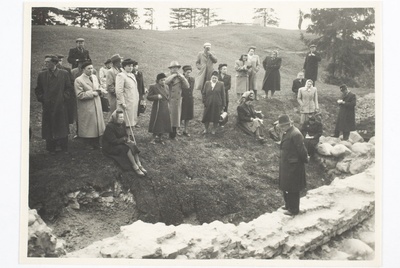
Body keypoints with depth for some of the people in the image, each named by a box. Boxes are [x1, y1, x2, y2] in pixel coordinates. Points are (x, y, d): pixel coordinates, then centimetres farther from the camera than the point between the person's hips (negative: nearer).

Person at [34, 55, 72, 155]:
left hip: (61, 105, -1)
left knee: (62, 127, 5)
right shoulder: (42, 75, 5)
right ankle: (51, 149, 13)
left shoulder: (64, 74, 1)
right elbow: (38, 90, 11)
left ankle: (64, 148, 16)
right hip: (47, 106, 1)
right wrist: (41, 99, -2)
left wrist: (64, 97, -5)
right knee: (49, 128, 4)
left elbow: (68, 87, 5)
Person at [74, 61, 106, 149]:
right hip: (86, 108, -7)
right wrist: (92, 93, -19)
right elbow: (79, 95, -18)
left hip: (96, 105, 7)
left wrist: (101, 90, -3)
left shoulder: (94, 77, 9)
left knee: (98, 125, 13)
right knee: (88, 128, 1)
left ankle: (97, 144, 24)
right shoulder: (78, 80, -13)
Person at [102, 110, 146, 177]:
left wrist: (128, 140, -12)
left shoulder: (122, 124, 0)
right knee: (126, 148, -31)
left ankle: (139, 165, -27)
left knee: (133, 145, -20)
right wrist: (124, 139, -17)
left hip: (121, 143, 7)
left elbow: (125, 135, 10)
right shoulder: (110, 126, -22)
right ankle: (135, 166, -31)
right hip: (111, 147, -7)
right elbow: (114, 141, -24)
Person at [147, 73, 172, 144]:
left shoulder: (166, 87, 9)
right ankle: (155, 138, 13)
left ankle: (160, 138, 21)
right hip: (157, 108, -6)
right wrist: (157, 96, -23)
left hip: (165, 109, 6)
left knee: (163, 124, 9)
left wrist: (167, 102, 10)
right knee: (156, 123, 0)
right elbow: (148, 97, -10)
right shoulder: (153, 87, -9)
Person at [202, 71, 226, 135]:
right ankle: (206, 129, 24)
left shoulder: (221, 84, 0)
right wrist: (204, 101, 0)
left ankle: (214, 130, 22)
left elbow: (223, 95, 1)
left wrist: (223, 105, 0)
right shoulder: (207, 83, 5)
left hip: (217, 104, -1)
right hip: (208, 104, 2)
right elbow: (203, 93, 8)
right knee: (206, 117, 6)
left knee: (216, 118, 5)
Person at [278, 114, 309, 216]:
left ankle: (294, 209, 19)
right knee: (286, 186, 22)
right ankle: (288, 204, 39)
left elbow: (301, 150, -21)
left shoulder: (295, 134, -25)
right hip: (286, 164, 9)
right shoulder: (287, 133, 5)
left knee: (292, 189, 4)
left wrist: (305, 159, -6)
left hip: (293, 166, -9)